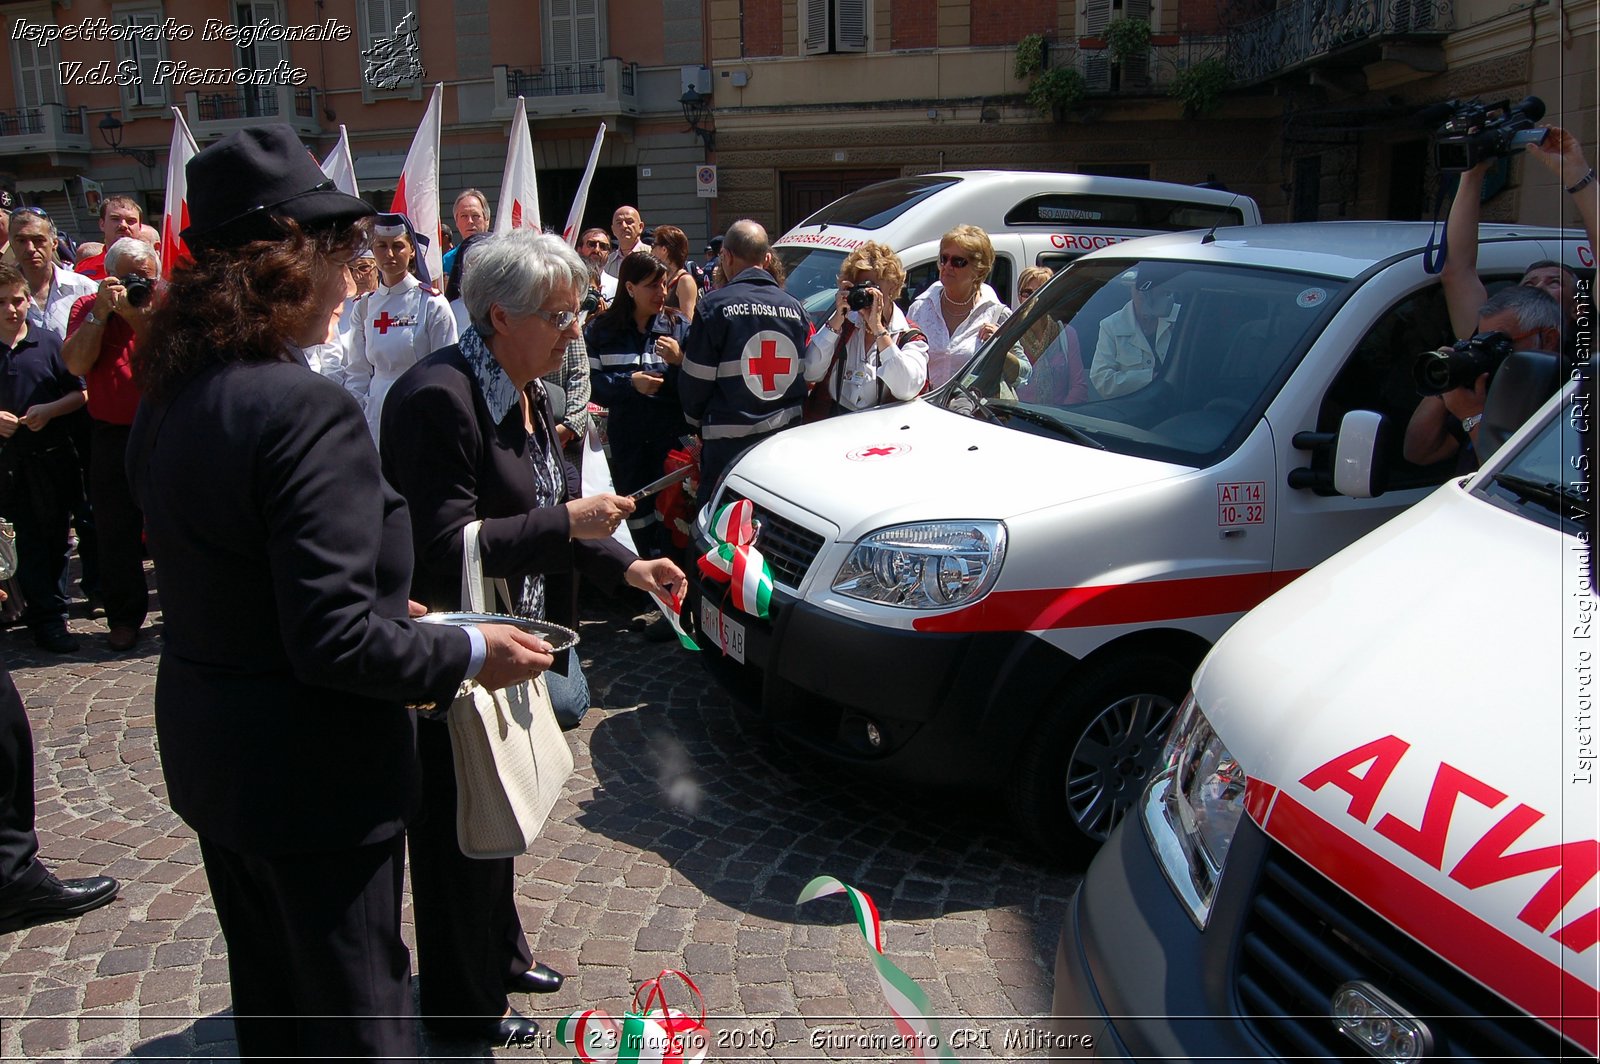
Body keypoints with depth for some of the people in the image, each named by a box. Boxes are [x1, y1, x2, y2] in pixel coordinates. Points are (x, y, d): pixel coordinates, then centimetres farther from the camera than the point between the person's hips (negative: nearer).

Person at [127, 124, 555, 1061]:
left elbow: (226, 581, 8)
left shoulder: (171, 399, 1)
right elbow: (333, 639, -28)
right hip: (311, 775, -8)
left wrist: (382, 610, 12)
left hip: (208, 759, 9)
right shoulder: (307, 409, -27)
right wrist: (468, 653, -15)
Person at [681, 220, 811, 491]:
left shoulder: (714, 305, -8)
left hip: (729, 444, -5)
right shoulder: (794, 307, 7)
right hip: (788, 437, 5)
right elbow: (807, 375, 11)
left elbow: (696, 380, -5)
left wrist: (696, 419, 12)